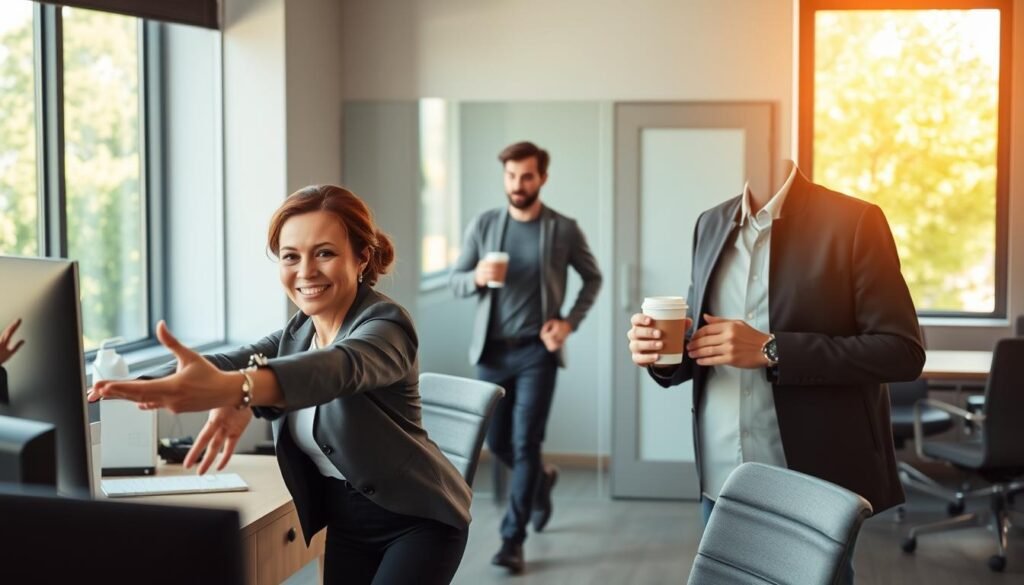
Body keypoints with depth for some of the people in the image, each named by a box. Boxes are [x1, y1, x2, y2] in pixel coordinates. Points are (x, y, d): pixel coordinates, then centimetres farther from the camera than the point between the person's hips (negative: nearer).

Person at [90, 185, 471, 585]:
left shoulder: (385, 325, -20)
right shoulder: (297, 332, 6)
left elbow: (337, 368, -42)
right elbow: (229, 362, -8)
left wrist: (235, 389, -62)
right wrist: (141, 388, -29)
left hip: (415, 519, -7)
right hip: (347, 521, 7)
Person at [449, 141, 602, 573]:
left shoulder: (564, 229, -3)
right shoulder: (483, 225, 2)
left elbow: (592, 278, 9)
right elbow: (455, 281, 6)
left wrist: (570, 322, -5)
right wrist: (477, 277, -18)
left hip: (537, 351, -3)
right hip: (491, 349, 3)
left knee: (525, 443, -7)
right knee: (497, 441, 12)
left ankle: (512, 541, 0)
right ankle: (541, 480, 43)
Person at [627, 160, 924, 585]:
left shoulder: (852, 221, -8)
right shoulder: (711, 224, 10)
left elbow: (901, 351, -13)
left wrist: (771, 350, -19)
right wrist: (663, 352, -6)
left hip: (813, 484, -5)